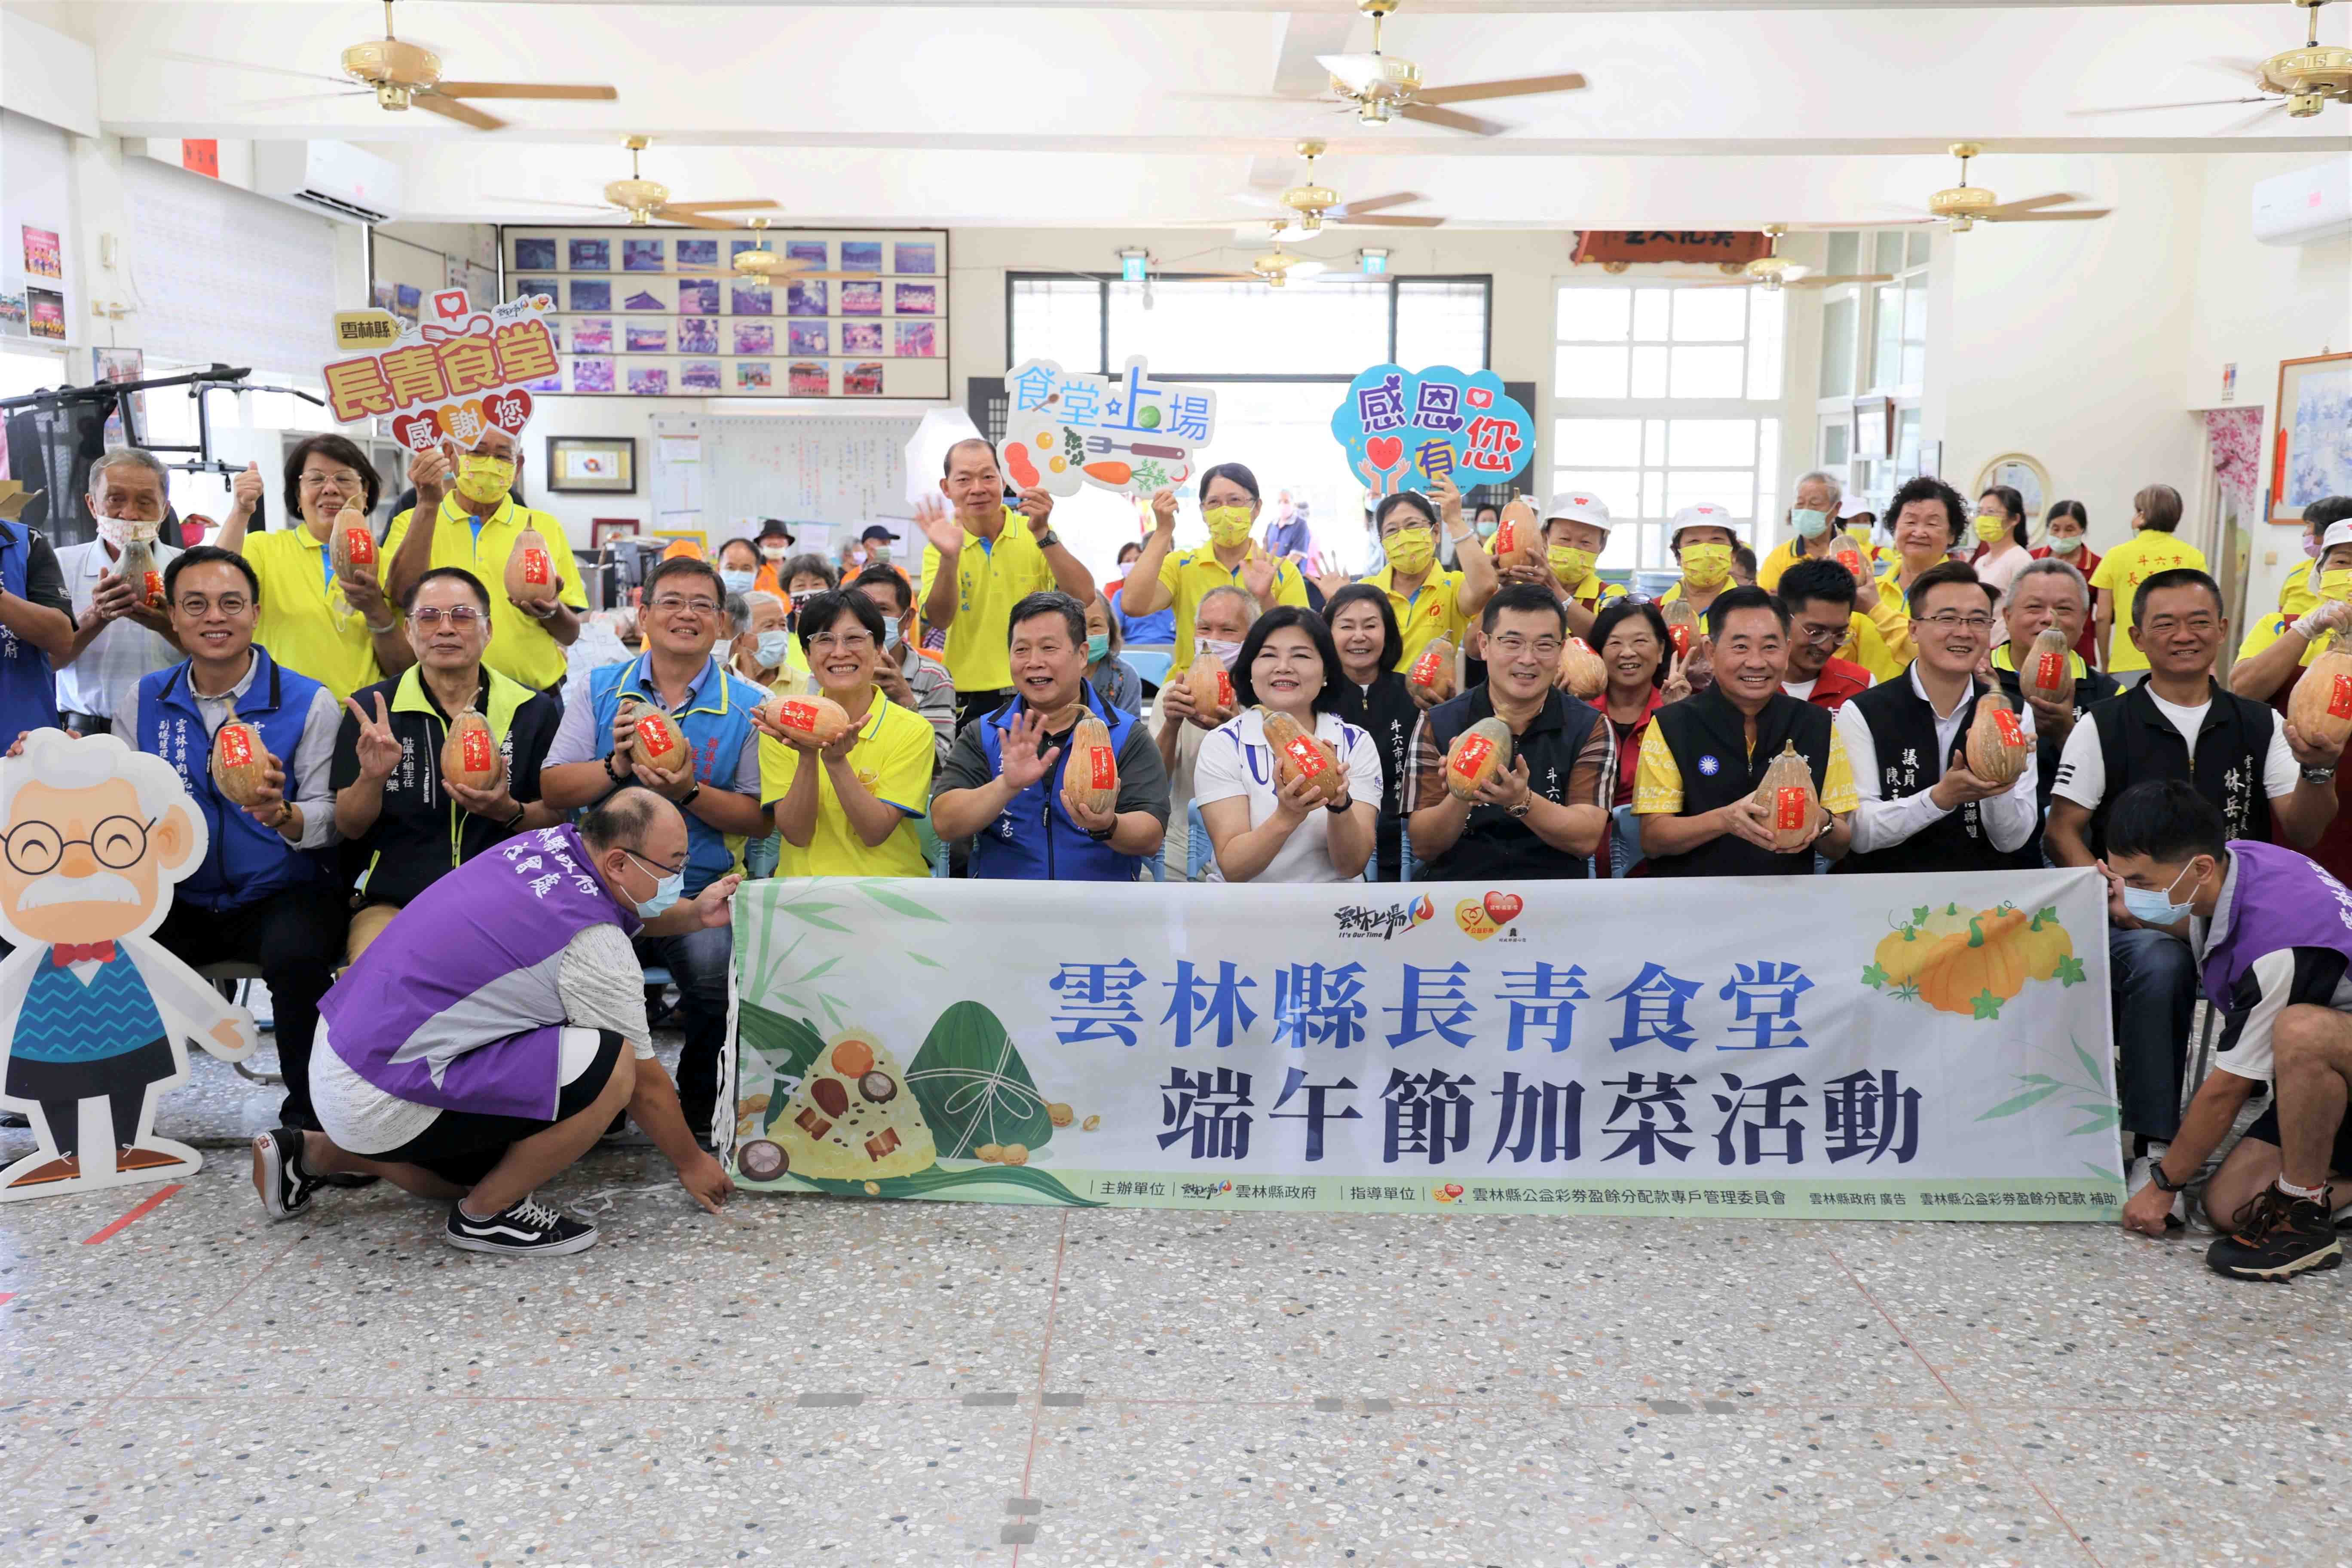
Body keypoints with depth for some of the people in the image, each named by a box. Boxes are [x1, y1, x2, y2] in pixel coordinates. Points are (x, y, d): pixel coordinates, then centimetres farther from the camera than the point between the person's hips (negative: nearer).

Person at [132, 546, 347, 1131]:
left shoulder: (309, 702, -3)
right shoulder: (148, 699, 9)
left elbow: (330, 819, -7)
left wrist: (280, 814, -28)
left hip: (283, 894, -4)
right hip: (180, 901, 4)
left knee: (297, 953, -34)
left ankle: (307, 1116, -10)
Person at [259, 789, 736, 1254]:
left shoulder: (552, 842, 0)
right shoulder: (594, 947, -21)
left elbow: (624, 911, 23)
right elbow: (644, 1080, -8)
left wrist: (694, 914, 4)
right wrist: (691, 1162, 8)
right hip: (384, 1103, -10)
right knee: (610, 1066, -21)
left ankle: (314, 1153, 26)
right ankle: (486, 1215, -2)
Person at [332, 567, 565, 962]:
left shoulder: (533, 711, 6)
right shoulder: (371, 710, 6)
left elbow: (555, 821, 8)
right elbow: (348, 828, 4)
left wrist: (509, 811, -14)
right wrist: (372, 777, -17)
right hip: (391, 902, 0)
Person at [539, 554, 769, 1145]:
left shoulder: (746, 707, 6)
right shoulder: (598, 687, 12)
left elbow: (761, 820, 2)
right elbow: (552, 789, 5)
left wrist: (691, 793, -14)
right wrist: (618, 766, -12)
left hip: (699, 891, -1)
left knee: (718, 973, -29)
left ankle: (700, 1111, 2)